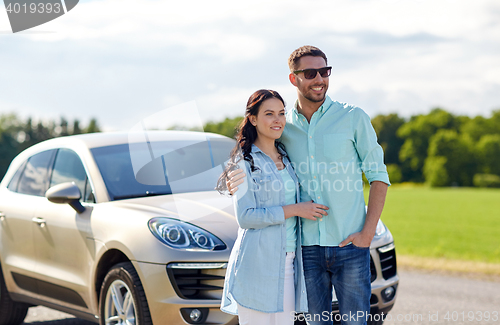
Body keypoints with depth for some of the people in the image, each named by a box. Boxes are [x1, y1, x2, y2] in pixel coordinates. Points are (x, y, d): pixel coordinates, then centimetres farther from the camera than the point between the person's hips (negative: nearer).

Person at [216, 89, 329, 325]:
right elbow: (245, 217, -13)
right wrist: (294, 210, -13)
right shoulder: (246, 161, -5)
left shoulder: (285, 157, 16)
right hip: (257, 263, -6)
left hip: (287, 261, 6)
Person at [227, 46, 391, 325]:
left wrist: (368, 232, -9)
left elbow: (378, 176, 1)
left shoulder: (353, 118, 1)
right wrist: (242, 179, -5)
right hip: (307, 248, 2)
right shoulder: (283, 127, 7)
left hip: (350, 244, -2)